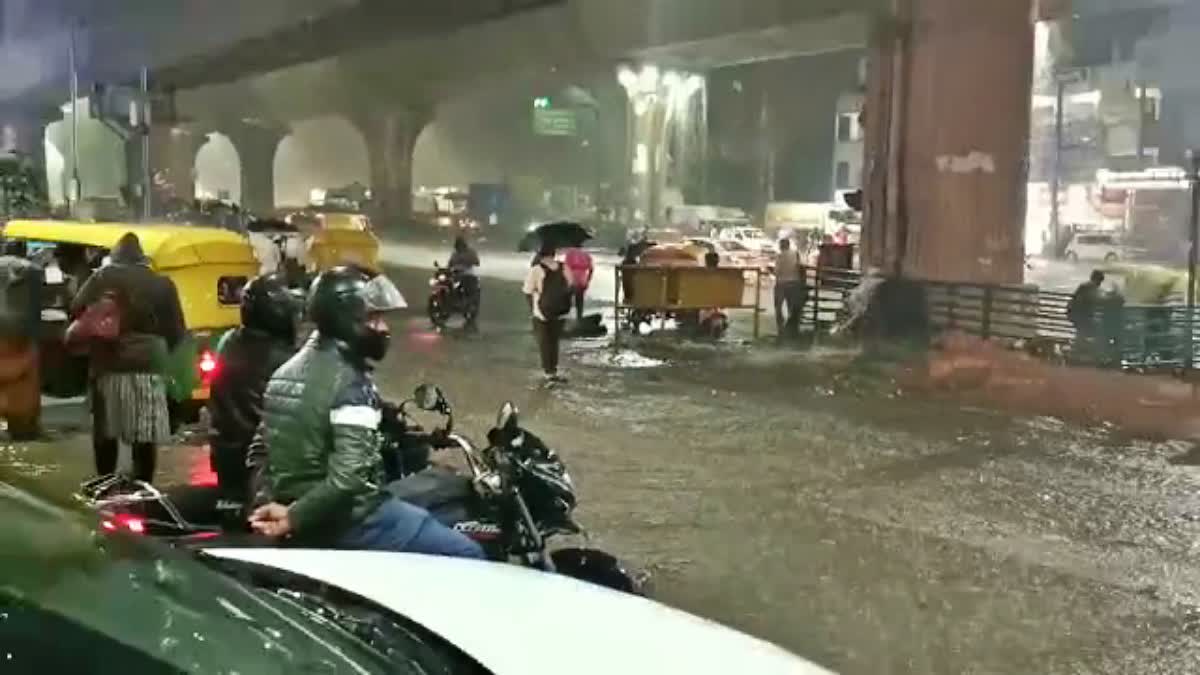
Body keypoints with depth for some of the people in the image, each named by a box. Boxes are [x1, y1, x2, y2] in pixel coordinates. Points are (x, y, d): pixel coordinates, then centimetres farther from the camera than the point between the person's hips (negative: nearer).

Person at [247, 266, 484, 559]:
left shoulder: (286, 372, 8)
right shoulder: (350, 383, -20)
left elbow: (260, 450, 15)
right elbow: (350, 475, -30)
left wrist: (274, 501, 8)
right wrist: (295, 517, -22)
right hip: (348, 520, -10)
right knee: (466, 556, -5)